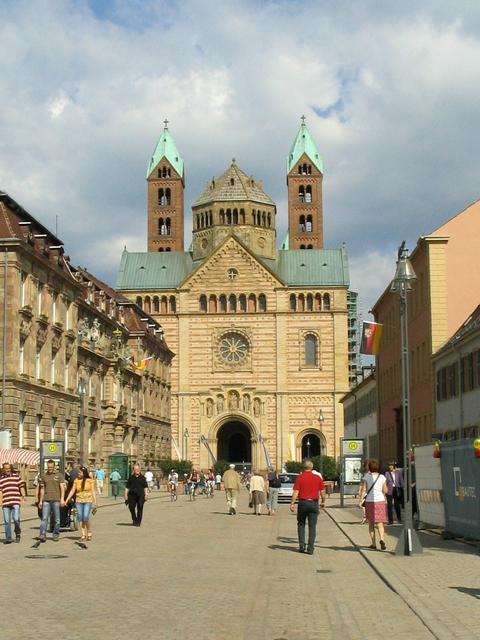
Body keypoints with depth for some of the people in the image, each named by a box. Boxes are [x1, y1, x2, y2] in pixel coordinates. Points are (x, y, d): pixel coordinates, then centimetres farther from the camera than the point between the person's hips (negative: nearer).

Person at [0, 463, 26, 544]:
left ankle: (18, 533, 13)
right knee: (7, 521, 3)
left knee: (16, 519, -13)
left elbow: (21, 486, 10)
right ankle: (8, 539, 10)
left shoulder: (16, 476, 9)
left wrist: (23, 496, -1)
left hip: (16, 502, -2)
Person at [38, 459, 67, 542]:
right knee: (44, 518, -9)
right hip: (46, 500, 2)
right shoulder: (43, 476, 13)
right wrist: (40, 501, 13)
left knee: (57, 519, 4)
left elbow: (62, 487, -2)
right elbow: (42, 489, 17)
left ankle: (56, 535, 12)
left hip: (56, 500, -2)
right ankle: (42, 535, -14)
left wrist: (62, 499, -12)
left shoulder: (59, 475, 4)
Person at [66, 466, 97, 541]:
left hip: (88, 501, -3)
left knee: (86, 517, -14)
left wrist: (95, 502, -6)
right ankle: (83, 535, 7)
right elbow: (72, 491, 7)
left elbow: (93, 491, -1)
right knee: (80, 518, 1)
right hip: (79, 501, 3)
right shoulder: (76, 480, 6)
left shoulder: (90, 480, -1)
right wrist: (67, 500, 1)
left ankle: (89, 532, 8)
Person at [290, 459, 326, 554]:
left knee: (301, 524, 16)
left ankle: (302, 545, 9)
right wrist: (323, 502, 19)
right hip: (314, 503, 1)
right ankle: (310, 548, 1)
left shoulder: (299, 478, -5)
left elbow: (296, 492, -10)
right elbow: (322, 492, 4)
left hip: (303, 503, -1)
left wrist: (292, 504, -7)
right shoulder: (318, 478, 1)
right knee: (312, 526, 5)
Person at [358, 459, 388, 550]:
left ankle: (373, 543, 13)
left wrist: (361, 500, -12)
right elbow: (385, 491, 1)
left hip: (369, 502, -1)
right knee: (380, 523, 4)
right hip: (380, 501, 1)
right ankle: (382, 539, -20)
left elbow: (363, 490, -12)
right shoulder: (382, 477, -1)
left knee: (371, 524, 12)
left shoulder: (366, 477, -5)